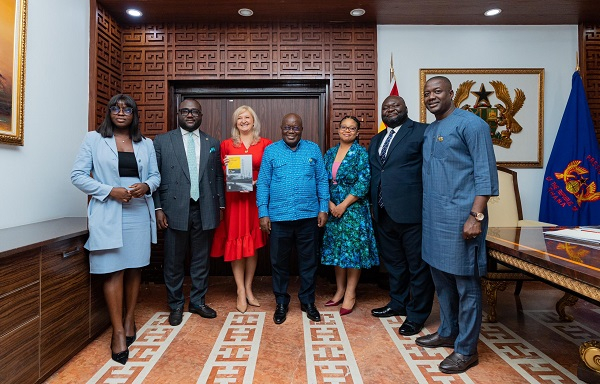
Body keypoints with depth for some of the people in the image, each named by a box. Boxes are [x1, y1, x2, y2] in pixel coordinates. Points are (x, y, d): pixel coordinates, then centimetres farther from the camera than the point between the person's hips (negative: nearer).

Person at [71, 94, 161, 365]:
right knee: (114, 271, -2)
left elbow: (155, 175, 13)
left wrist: (147, 186, -10)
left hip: (139, 213, 3)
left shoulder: (146, 144, 12)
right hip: (108, 214, -3)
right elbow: (78, 175, -2)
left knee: (135, 268, 9)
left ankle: (129, 319, 26)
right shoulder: (93, 139, 3)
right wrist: (110, 191, -14)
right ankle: (118, 331, 8)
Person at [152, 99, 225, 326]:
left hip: (205, 211, 2)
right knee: (174, 262, 8)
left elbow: (218, 177, 10)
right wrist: (158, 208, -6)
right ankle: (176, 305, 26)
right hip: (175, 210, -2)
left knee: (201, 260, 12)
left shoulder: (213, 144, 10)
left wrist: (221, 206, 6)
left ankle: (198, 302, 29)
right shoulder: (162, 141, 4)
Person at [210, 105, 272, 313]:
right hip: (234, 198, 0)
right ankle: (241, 291, 15)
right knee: (236, 242, 2)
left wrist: (257, 182, -13)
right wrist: (225, 166, -9)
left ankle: (248, 289, 22)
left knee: (253, 243, 7)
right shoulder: (226, 145, 6)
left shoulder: (265, 144, 4)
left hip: (255, 198, 0)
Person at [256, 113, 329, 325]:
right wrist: (263, 213, -4)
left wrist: (323, 208, 0)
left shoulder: (313, 149, 6)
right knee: (279, 262, 10)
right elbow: (263, 183, 1)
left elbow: (322, 180, 6)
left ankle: (308, 301, 30)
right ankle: (281, 303, 29)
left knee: (309, 261, 11)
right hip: (279, 217, 0)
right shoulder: (270, 151, 3)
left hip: (308, 216, 1)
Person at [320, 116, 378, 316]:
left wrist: (343, 205, -14)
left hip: (353, 208, -5)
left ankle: (350, 294, 12)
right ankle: (340, 290, 23)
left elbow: (363, 183, -12)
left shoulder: (361, 153, -4)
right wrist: (330, 204, -7)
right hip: (332, 209, 5)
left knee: (353, 248, 0)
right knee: (336, 248, 10)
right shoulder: (330, 154, 10)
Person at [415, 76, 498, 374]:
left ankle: (466, 350, 17)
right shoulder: (429, 130, 16)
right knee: (441, 279, 18)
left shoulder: (470, 124, -7)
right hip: (433, 217, 8)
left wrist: (476, 216, -19)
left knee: (466, 285, 3)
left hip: (459, 217, -8)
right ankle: (447, 333, 35)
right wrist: (427, 212, 15)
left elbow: (486, 173, -13)